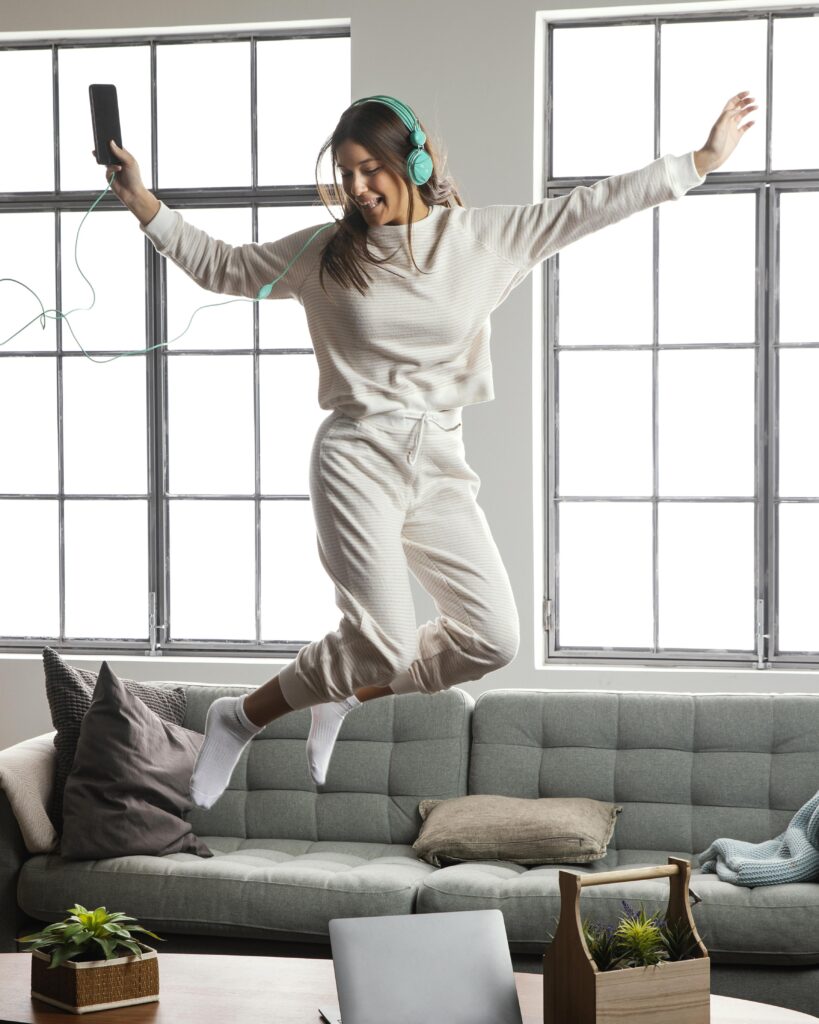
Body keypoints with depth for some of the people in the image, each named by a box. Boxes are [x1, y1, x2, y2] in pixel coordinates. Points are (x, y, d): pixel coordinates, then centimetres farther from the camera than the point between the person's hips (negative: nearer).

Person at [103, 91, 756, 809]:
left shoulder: (481, 237, 5)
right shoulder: (326, 253, 4)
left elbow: (591, 207, 5)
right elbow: (221, 266, 13)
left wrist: (705, 159, 4)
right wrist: (142, 202, 5)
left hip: (440, 466, 4)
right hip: (359, 458, -4)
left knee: (492, 639, -3)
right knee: (384, 642, -14)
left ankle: (347, 695, 18)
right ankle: (240, 719, 8)